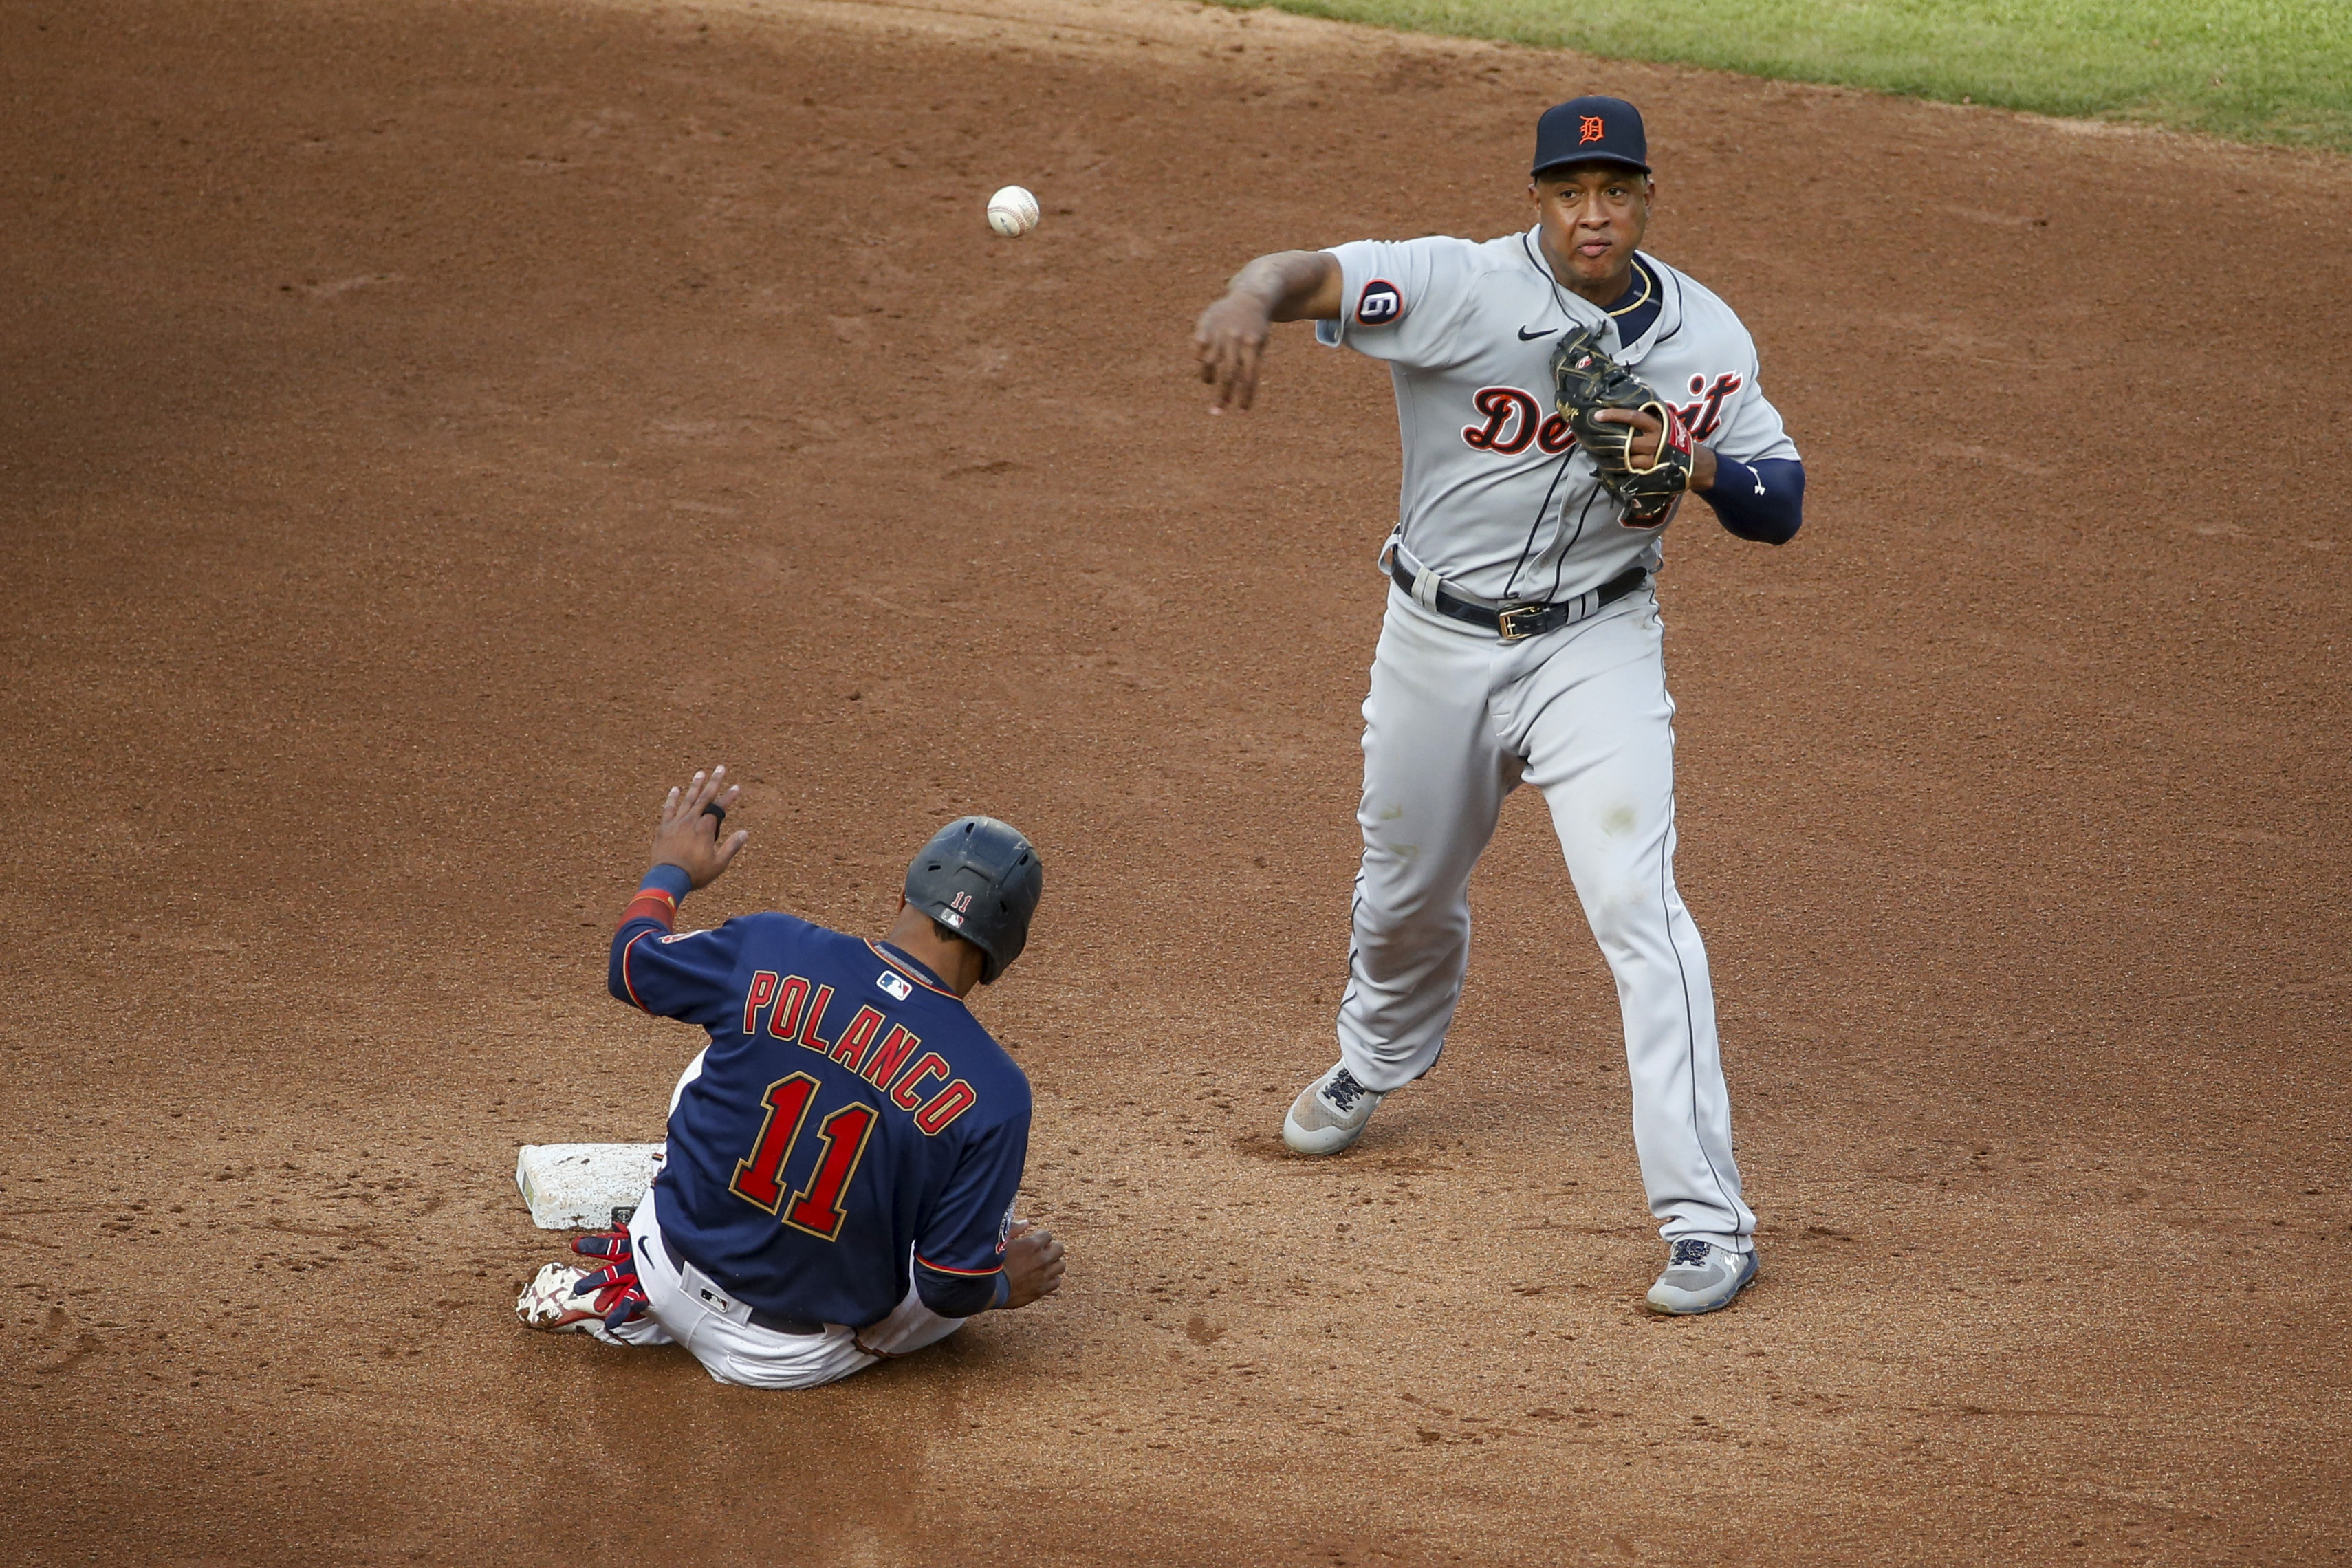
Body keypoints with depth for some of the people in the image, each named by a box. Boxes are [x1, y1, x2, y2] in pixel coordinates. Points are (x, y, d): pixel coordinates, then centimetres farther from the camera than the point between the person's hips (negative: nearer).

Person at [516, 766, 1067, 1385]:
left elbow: (632, 963, 7)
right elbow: (954, 1288, -14)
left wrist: (671, 871, 27)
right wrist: (1006, 1284, 10)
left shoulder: (769, 951, -14)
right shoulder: (994, 1093, -21)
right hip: (804, 1356, -5)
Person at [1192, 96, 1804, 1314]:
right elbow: (1318, 276, -33)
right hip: (1437, 641, 1)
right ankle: (1379, 1059, 56)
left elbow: (1780, 506, 0)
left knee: (1635, 904, -16)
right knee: (1407, 889, 21)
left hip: (1595, 648, -1)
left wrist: (1698, 463, -23)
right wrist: (1252, 296, -58)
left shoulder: (1706, 338, -6)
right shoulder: (1463, 289, -17)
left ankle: (1706, 1219, -14)